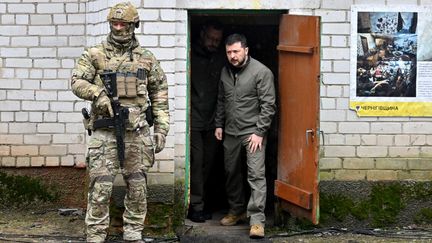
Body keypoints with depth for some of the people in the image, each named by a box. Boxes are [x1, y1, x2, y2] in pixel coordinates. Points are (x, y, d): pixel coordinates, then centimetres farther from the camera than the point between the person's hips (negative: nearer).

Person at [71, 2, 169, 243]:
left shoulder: (147, 58, 9)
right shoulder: (95, 55, 4)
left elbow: (159, 96, 10)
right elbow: (78, 82, -2)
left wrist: (162, 129, 5)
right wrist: (97, 93, -20)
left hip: (137, 133, 2)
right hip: (105, 131, -2)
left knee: (137, 187, 8)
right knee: (100, 187, -4)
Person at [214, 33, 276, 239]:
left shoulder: (261, 72, -10)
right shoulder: (226, 72, 10)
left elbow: (268, 105, -12)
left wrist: (259, 132, -16)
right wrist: (219, 124, 14)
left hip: (252, 132, -6)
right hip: (230, 133, 6)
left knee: (256, 175, -11)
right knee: (231, 173, 14)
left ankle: (257, 220, -11)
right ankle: (236, 210, 31)